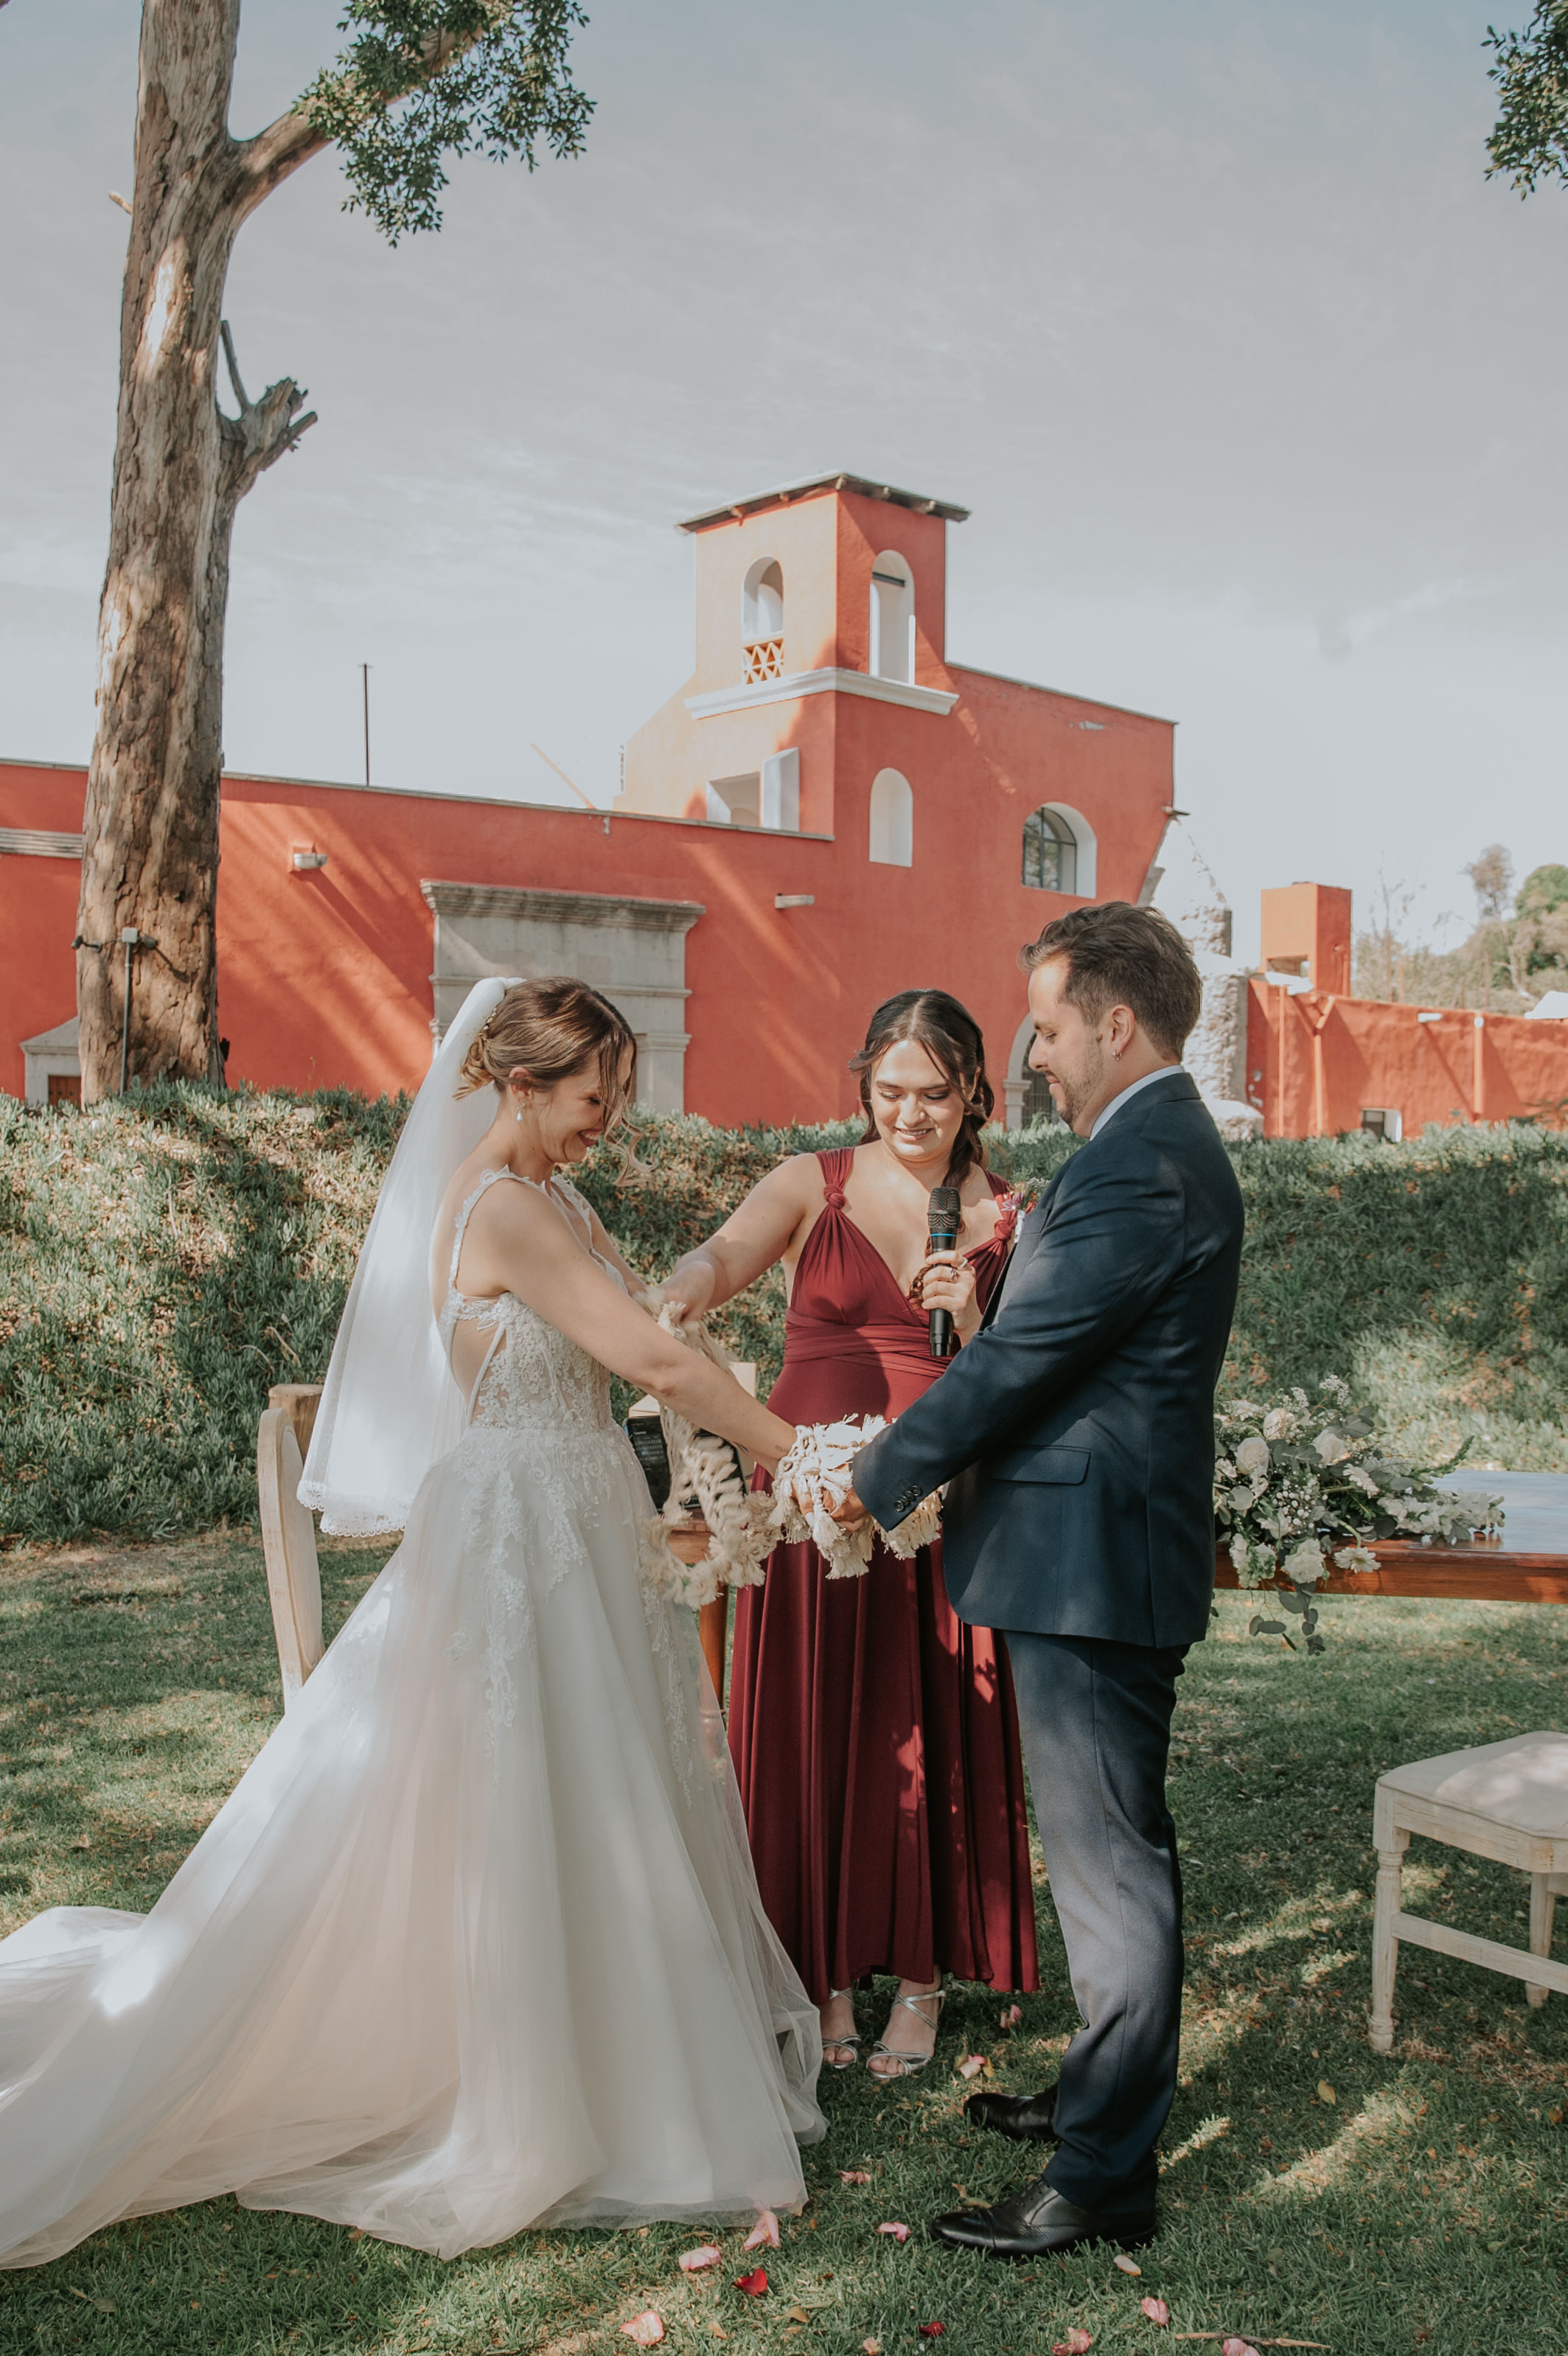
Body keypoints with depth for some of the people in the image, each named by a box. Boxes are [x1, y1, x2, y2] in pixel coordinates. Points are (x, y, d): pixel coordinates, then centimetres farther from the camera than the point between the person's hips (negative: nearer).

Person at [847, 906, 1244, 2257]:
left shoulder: (1139, 1169, -21)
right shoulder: (1173, 1147, 13)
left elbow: (1016, 1362, -19)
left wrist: (876, 1480, -8)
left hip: (1092, 1564, -11)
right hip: (1103, 1552, 11)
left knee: (1109, 1861, 1)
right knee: (1113, 1849, 21)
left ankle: (1104, 2176, 14)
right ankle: (1107, 2092, 37)